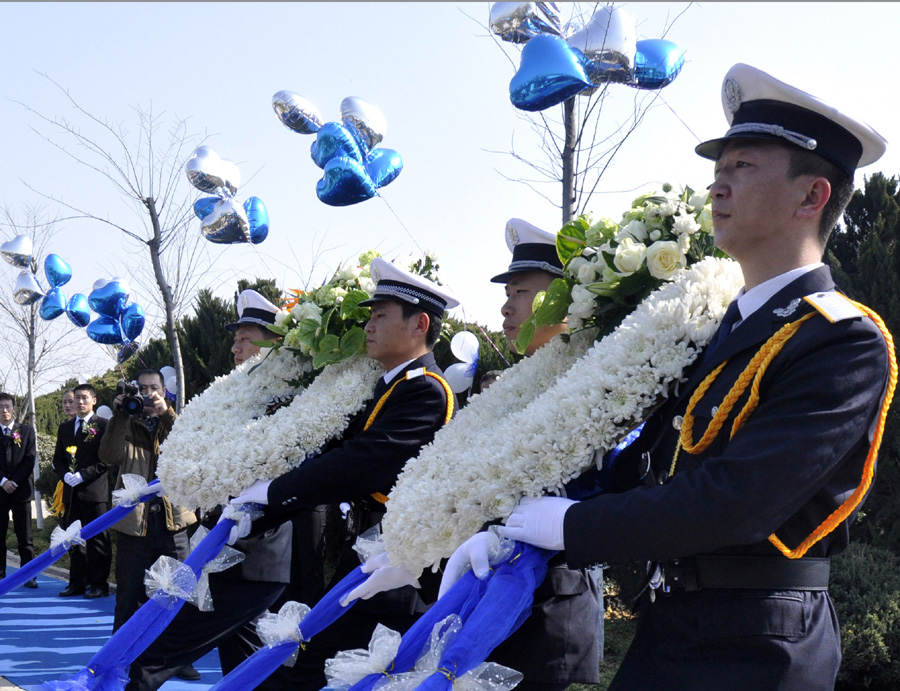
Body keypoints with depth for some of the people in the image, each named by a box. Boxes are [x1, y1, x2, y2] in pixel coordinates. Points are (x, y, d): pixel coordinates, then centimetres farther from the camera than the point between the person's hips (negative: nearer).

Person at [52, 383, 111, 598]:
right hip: (71, 492, 6)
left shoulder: (103, 425, -1)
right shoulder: (65, 428, 17)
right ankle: (77, 582, 16)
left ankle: (98, 584, 2)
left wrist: (83, 475, -15)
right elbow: (58, 458, 17)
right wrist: (65, 474, -3)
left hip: (95, 490, -6)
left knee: (97, 539, -2)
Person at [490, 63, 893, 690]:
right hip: (669, 627, 7)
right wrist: (517, 523, 0)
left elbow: (735, 502, -25)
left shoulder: (847, 344, -16)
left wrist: (572, 523, -17)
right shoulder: (723, 329, 11)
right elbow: (650, 459, 12)